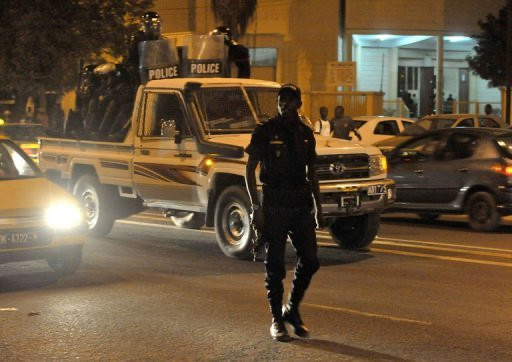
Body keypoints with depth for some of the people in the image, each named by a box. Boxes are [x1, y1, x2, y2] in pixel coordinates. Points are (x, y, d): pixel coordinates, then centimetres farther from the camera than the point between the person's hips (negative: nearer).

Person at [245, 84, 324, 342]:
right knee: (275, 264, 0)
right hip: (274, 205, -5)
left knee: (309, 261, 3)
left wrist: (318, 207, 13)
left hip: (301, 204, 5)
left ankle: (291, 310, 22)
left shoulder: (305, 134, 11)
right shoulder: (265, 131, -4)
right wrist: (256, 207, -12)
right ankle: (277, 320, 10)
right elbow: (250, 170, -5)